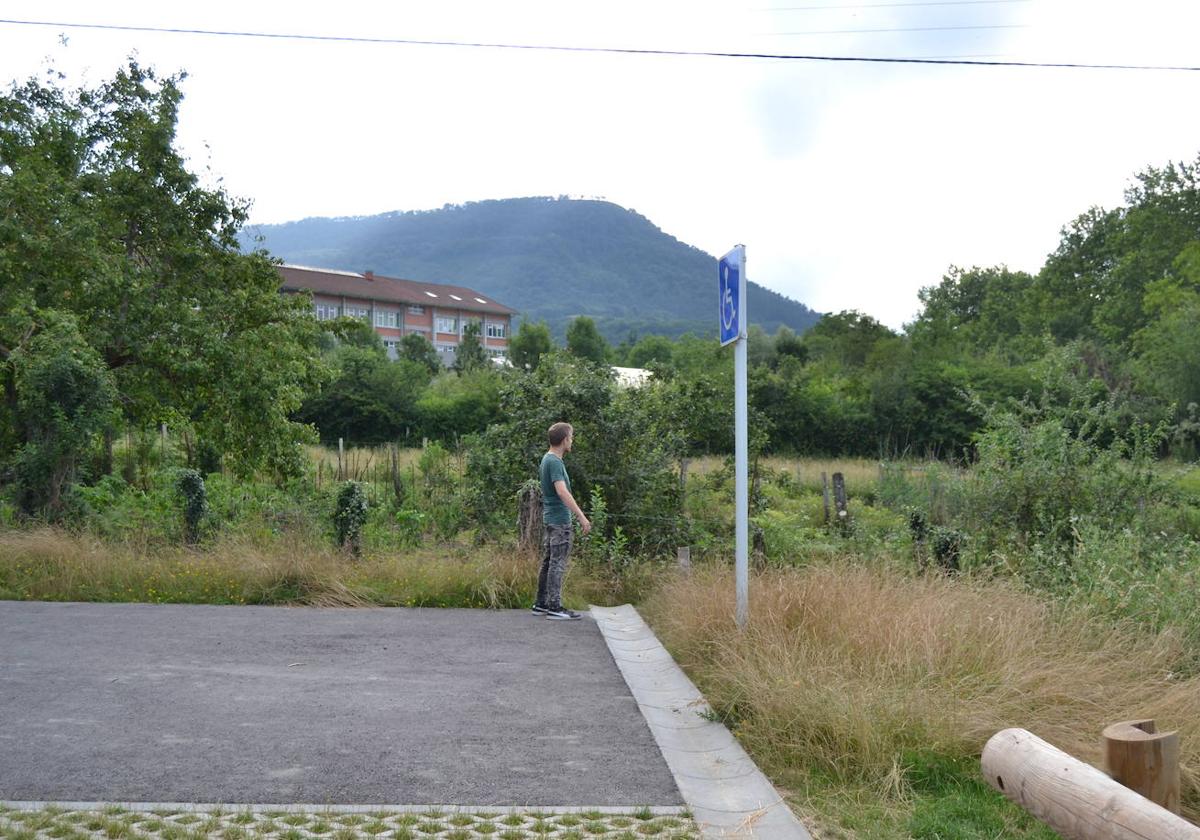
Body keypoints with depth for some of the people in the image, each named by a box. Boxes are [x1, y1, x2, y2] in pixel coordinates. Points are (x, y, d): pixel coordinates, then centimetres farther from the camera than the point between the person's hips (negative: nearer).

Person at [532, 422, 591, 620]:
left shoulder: (547, 459, 14)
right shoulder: (555, 462, -17)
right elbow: (562, 492, -27)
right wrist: (581, 516, -28)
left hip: (549, 519, 10)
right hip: (559, 520, -10)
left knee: (548, 562, 13)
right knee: (558, 564, -6)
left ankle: (541, 604, 17)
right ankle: (555, 607, -3)